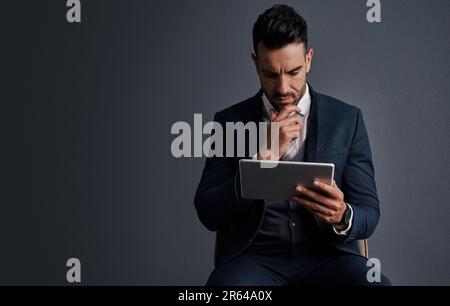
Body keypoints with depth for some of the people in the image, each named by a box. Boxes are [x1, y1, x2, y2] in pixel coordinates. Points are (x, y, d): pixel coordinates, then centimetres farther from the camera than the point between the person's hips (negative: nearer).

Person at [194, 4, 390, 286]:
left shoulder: (347, 119, 6)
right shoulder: (230, 122, 5)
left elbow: (369, 212, 5)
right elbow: (208, 214, -2)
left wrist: (342, 217, -20)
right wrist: (265, 157, -13)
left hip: (328, 255, 3)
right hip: (254, 257, -2)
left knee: (374, 282, -30)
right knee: (225, 283, -36)